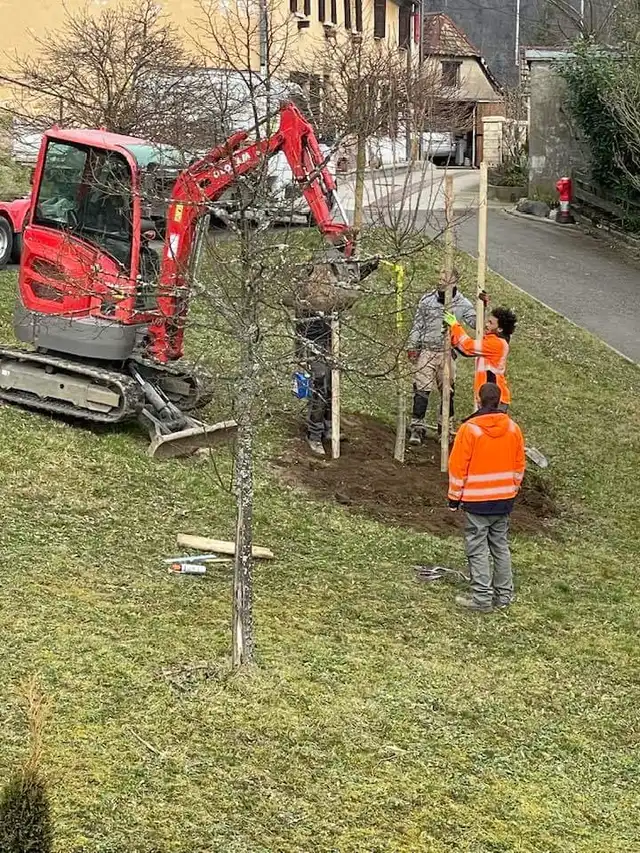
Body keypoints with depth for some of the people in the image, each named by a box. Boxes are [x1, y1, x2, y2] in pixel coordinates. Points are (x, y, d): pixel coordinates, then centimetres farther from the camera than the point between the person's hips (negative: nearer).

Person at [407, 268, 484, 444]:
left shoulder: (462, 304, 0)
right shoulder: (427, 299, 1)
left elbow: (475, 323, -6)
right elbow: (417, 324, 7)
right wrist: (412, 346, 5)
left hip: (447, 353, 1)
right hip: (426, 351, -1)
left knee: (448, 392, 7)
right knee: (422, 390, -7)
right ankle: (417, 427, -1)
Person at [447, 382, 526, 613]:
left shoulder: (469, 429, -14)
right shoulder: (513, 429, 1)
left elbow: (458, 466, -10)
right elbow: (519, 465, 9)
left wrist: (454, 496, 0)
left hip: (477, 501, -5)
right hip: (504, 499, 5)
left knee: (478, 550, 0)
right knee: (501, 547, 15)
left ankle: (482, 598, 0)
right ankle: (504, 595, 20)